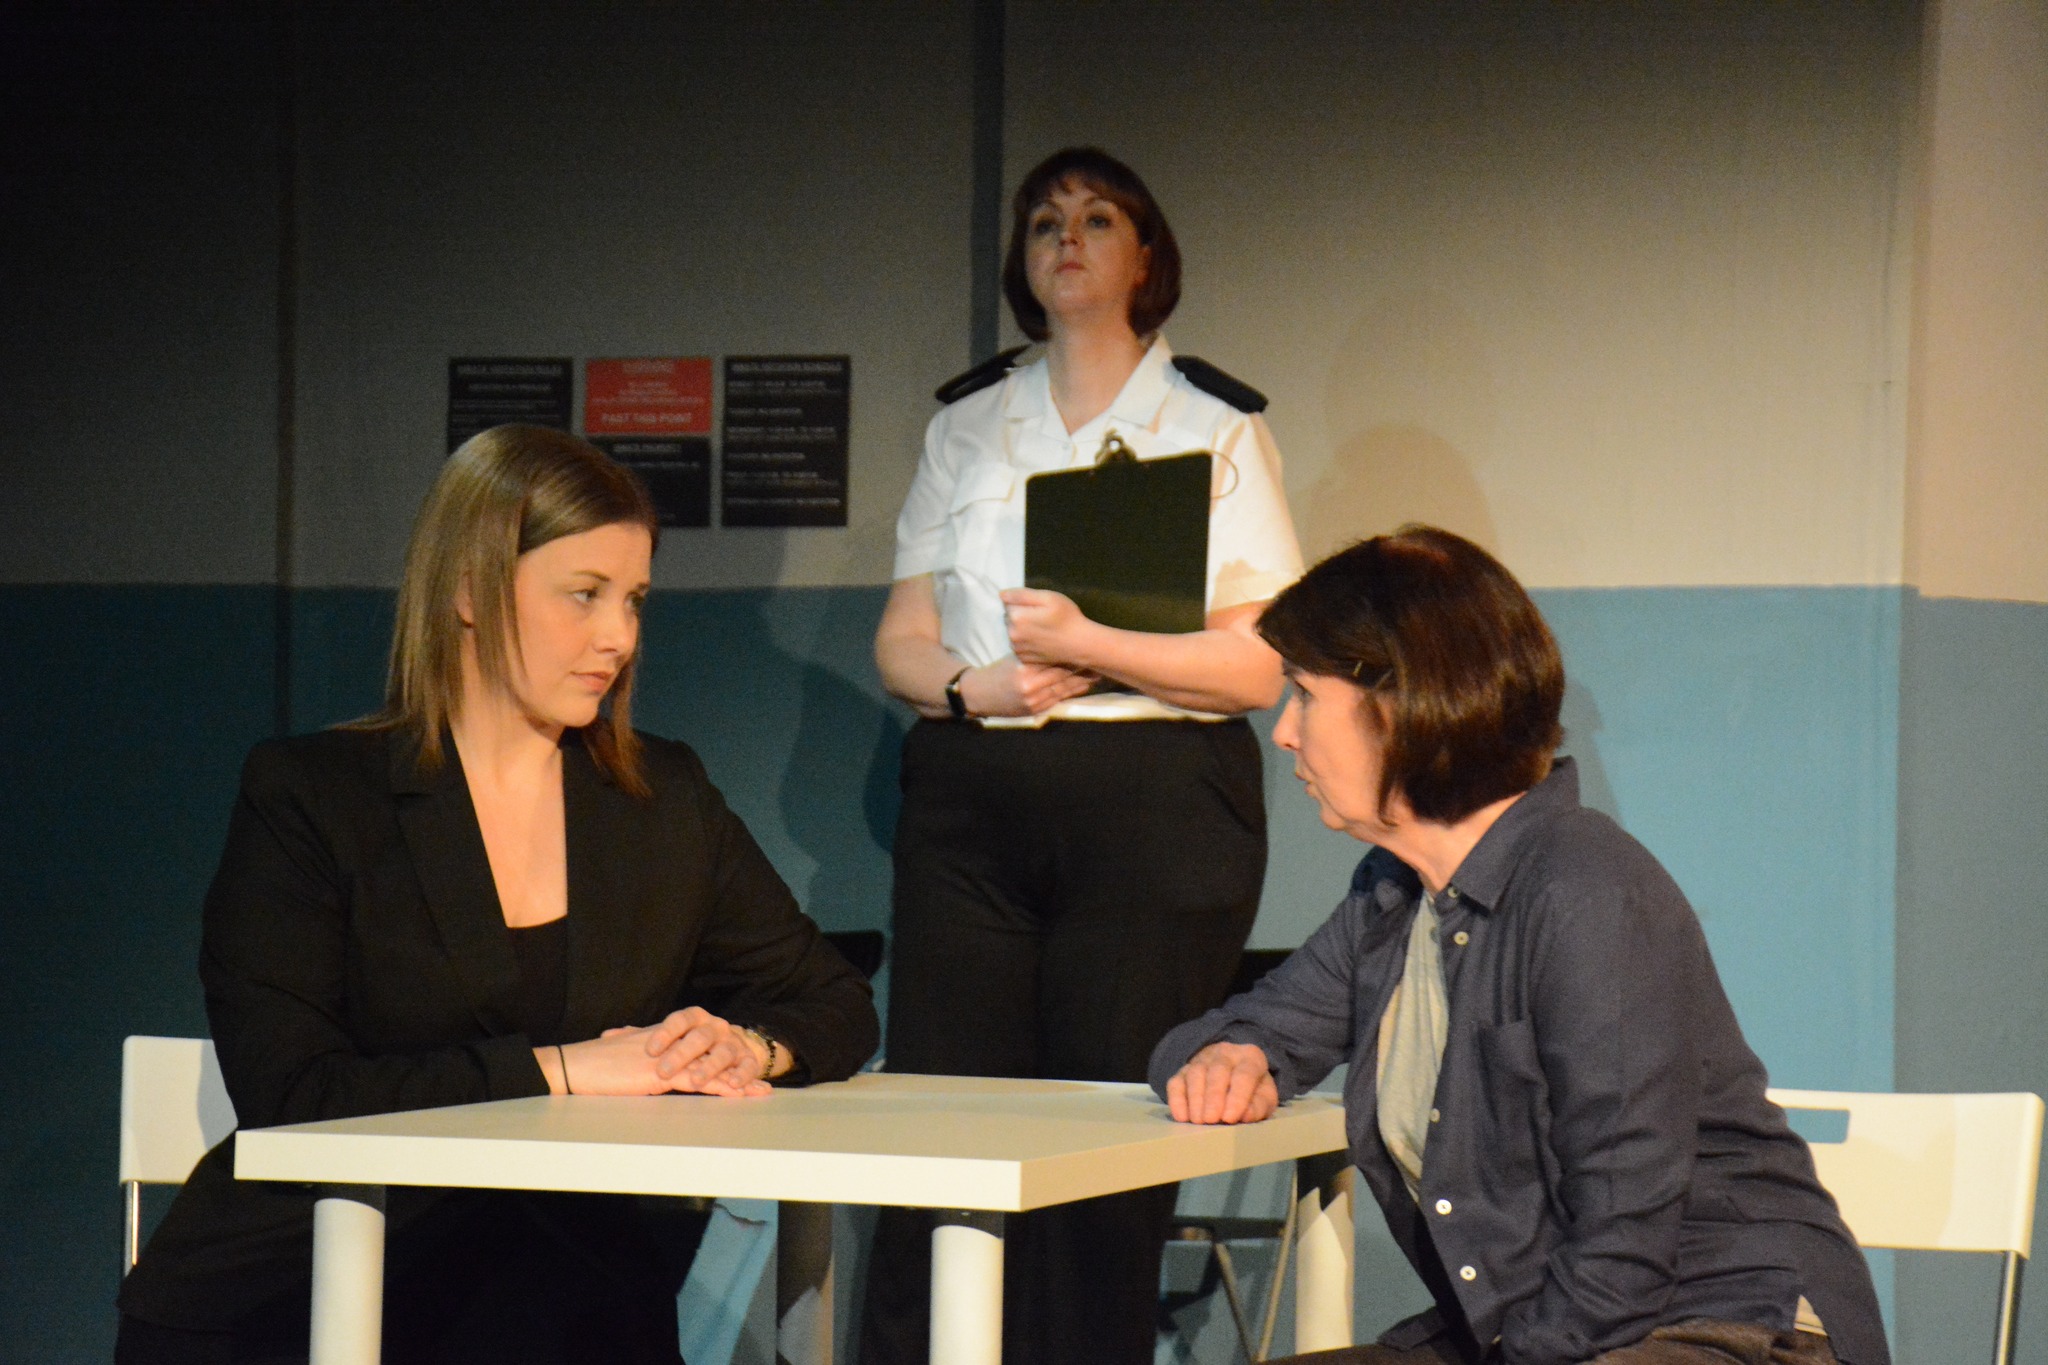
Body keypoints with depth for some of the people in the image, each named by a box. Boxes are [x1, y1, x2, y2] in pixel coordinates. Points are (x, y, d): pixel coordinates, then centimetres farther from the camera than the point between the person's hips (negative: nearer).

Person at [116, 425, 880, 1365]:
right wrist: (558, 1070, -15)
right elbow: (289, 1094, -10)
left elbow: (837, 1009, 21)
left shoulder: (666, 801, 15)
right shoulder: (303, 797, 1)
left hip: (559, 1285, 3)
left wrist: (748, 1049, -3)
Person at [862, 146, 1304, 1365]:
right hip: (969, 801, 3)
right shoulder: (968, 425, 19)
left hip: (1155, 801, -3)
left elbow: (1255, 669, -1)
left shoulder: (1216, 428, 8)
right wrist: (976, 685, -5)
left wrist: (1085, 647, -13)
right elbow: (902, 641, 16)